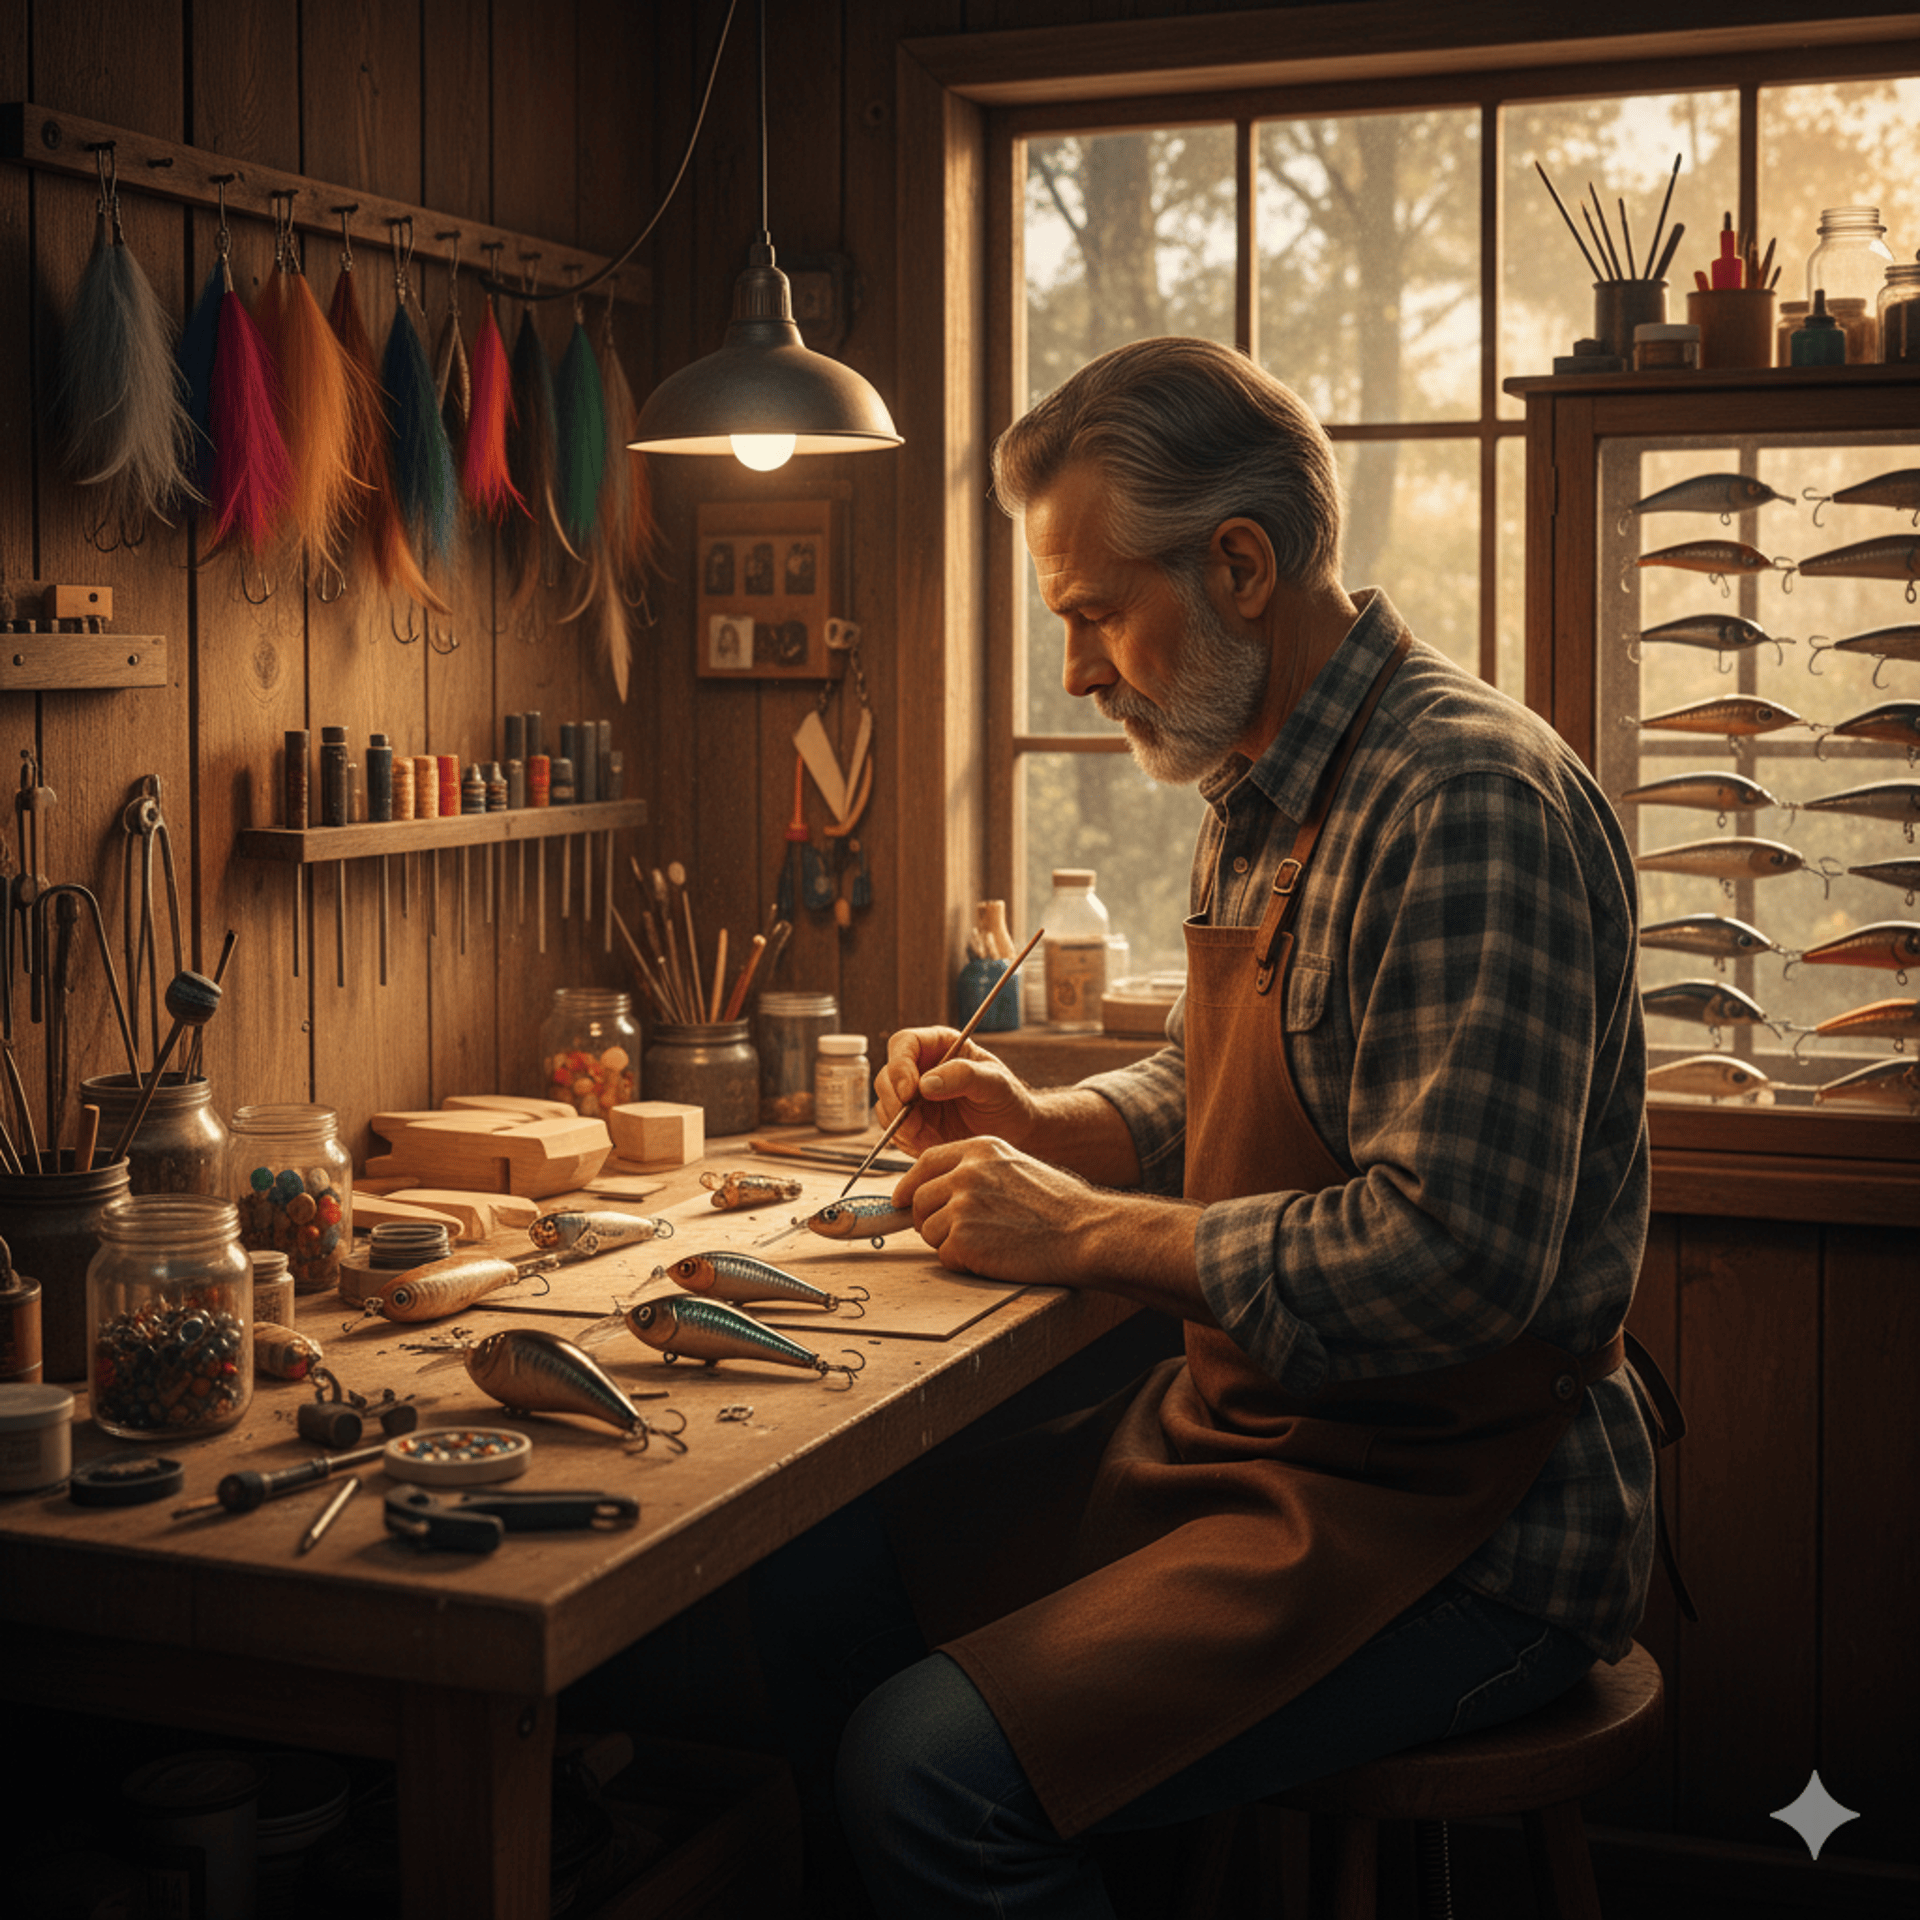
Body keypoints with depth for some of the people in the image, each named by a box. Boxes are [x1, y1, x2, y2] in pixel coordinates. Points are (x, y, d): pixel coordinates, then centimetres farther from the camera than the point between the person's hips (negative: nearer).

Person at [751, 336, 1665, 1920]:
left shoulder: (1469, 804, -21)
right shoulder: (1259, 800, 10)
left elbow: (1457, 1260, -28)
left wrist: (1085, 1230, -19)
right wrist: (1033, 1124, 4)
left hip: (1454, 1508, -9)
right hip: (1242, 1434, 9)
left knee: (932, 1776, -22)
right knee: (810, 1586, 3)